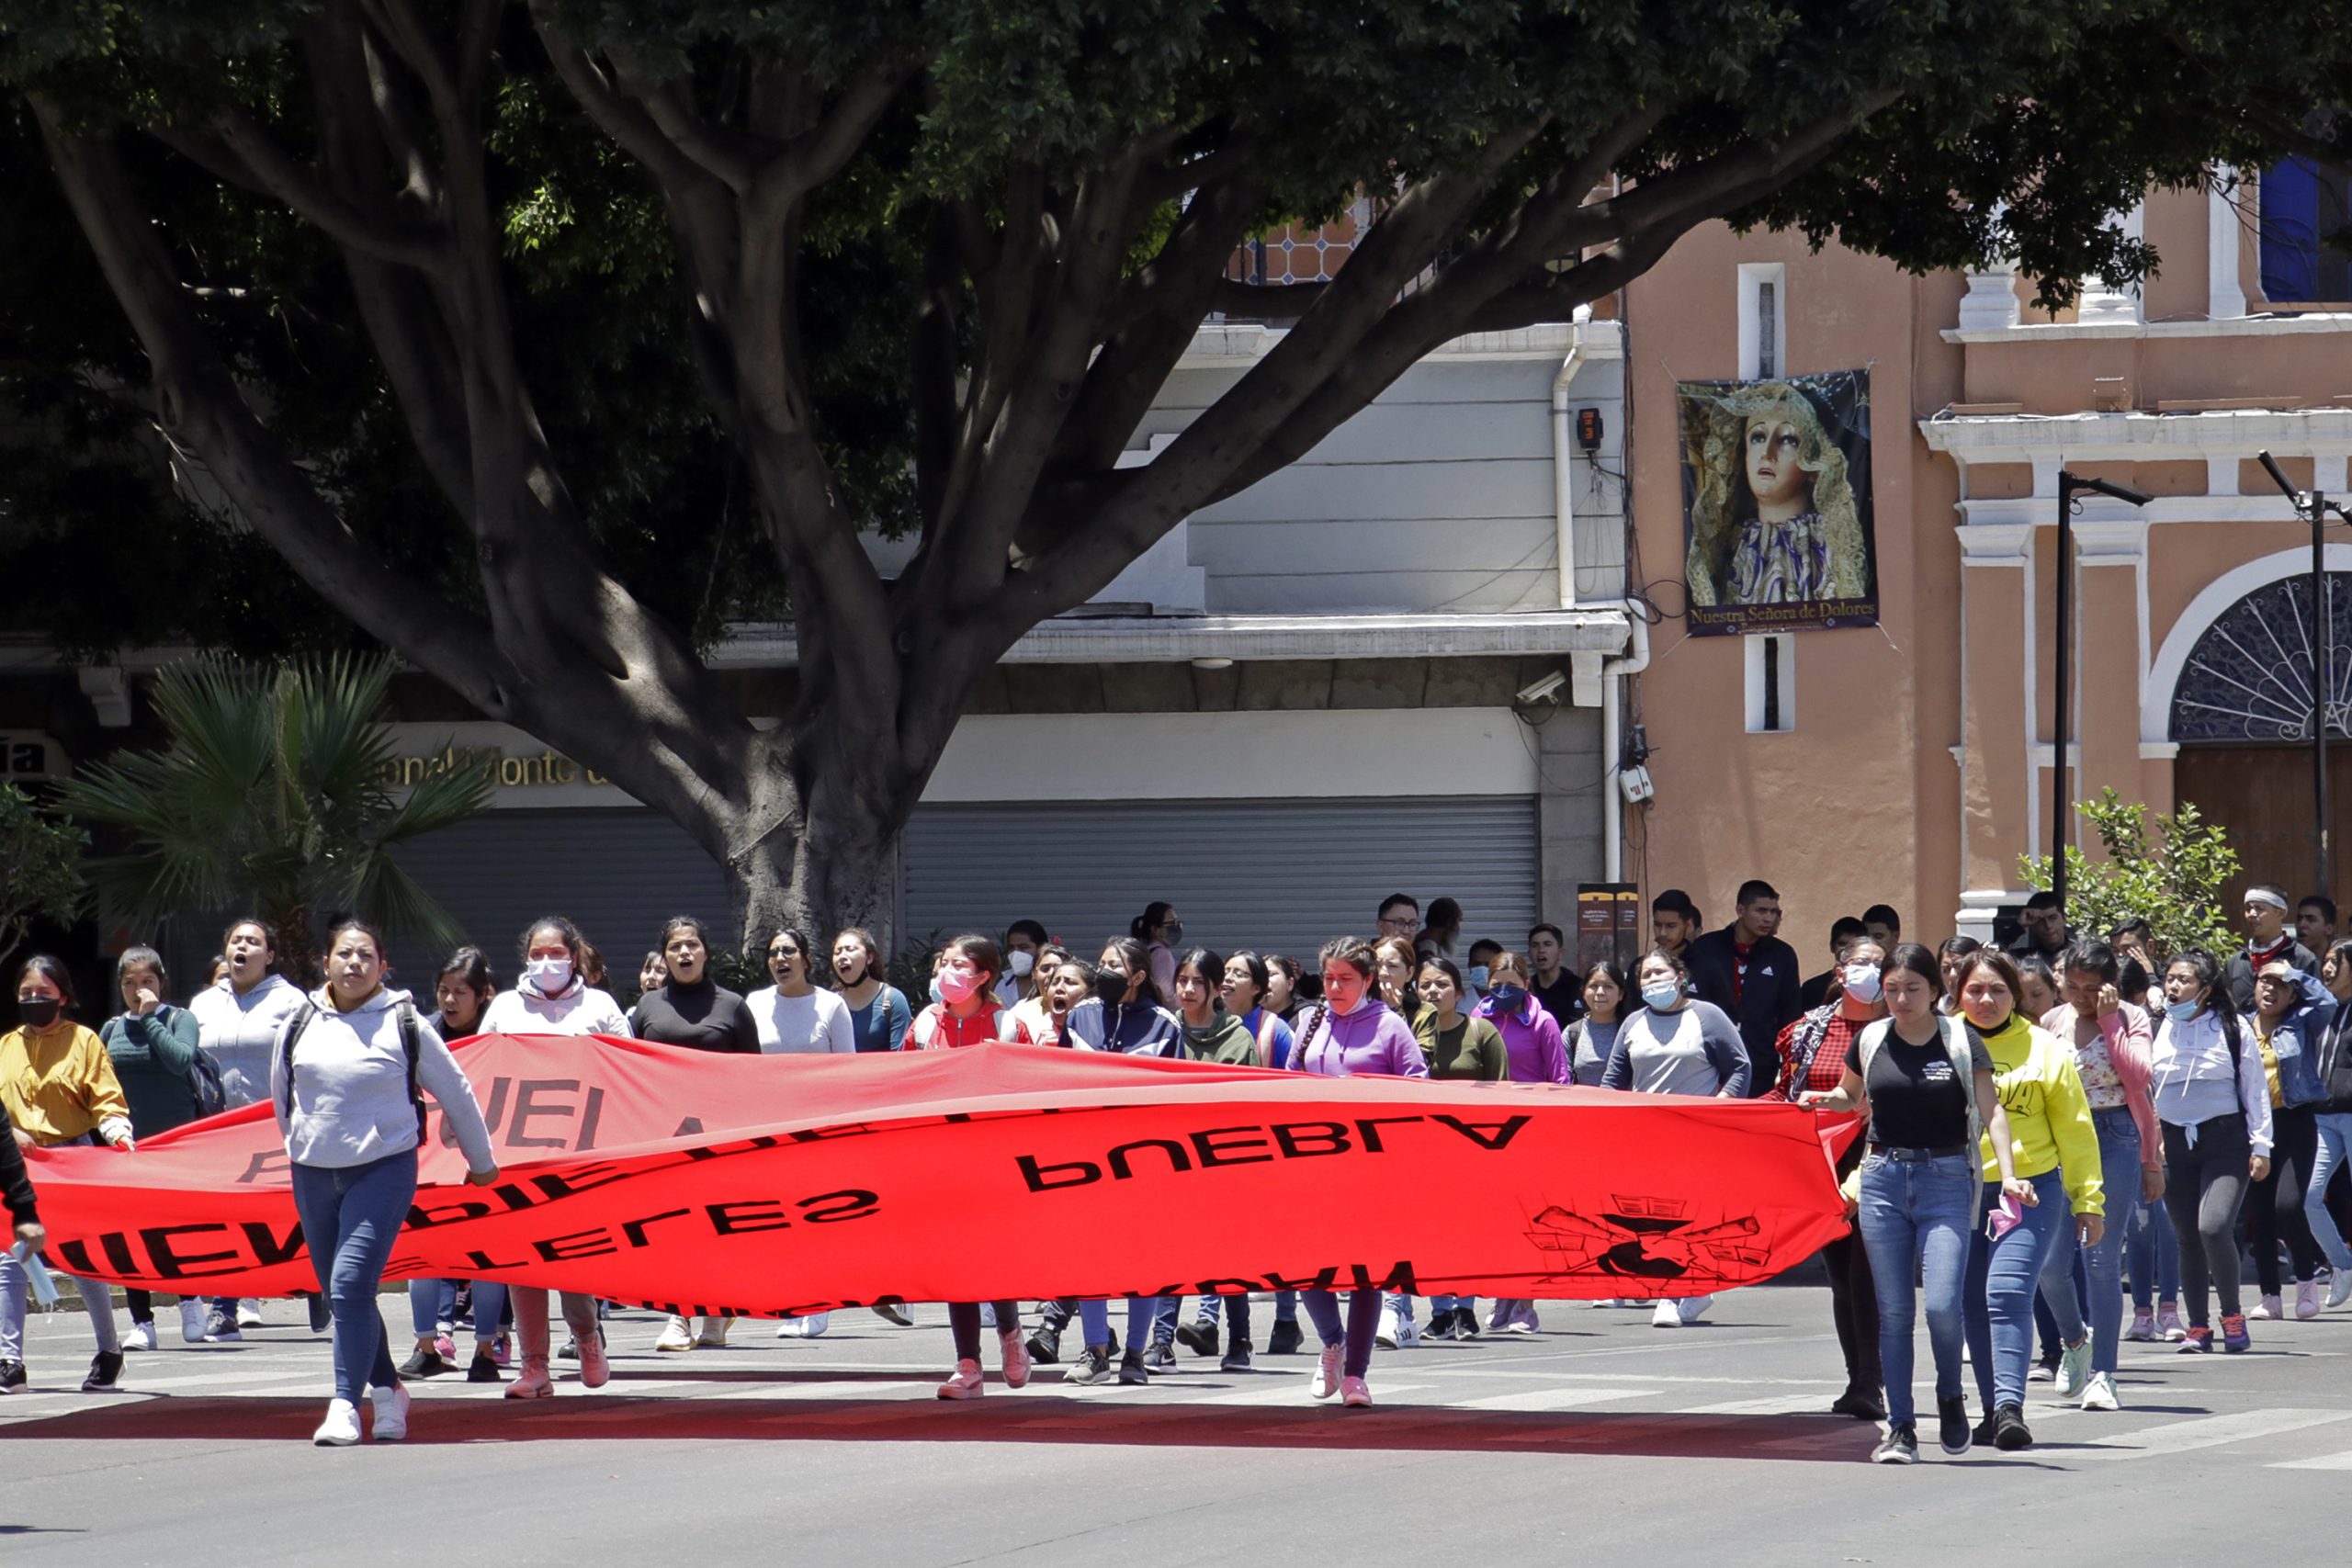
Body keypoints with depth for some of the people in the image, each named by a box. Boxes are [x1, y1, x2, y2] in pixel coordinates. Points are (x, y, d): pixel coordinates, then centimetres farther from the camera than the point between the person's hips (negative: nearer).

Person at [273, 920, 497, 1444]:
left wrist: (482, 1162, 18)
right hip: (313, 1175, 4)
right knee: (339, 1292, 9)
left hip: (384, 1170, -4)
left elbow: (456, 1094, 9)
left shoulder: (405, 1026, -2)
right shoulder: (300, 1026, 6)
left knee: (351, 1284, -17)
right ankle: (387, 1389, 26)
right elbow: (280, 1094, 24)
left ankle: (345, 1405, -17)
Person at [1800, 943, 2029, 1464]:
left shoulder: (1961, 1041, -2)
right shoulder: (1870, 1041, 6)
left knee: (1942, 1304, -14)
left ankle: (1951, 1397, 13)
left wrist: (2008, 1174, -17)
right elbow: (1851, 1097, 23)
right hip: (1883, 1180, 3)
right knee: (1893, 1310, 2)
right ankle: (1900, 1428, 9)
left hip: (1946, 1181, -3)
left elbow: (1991, 1112, -4)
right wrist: (1821, 1100, -1)